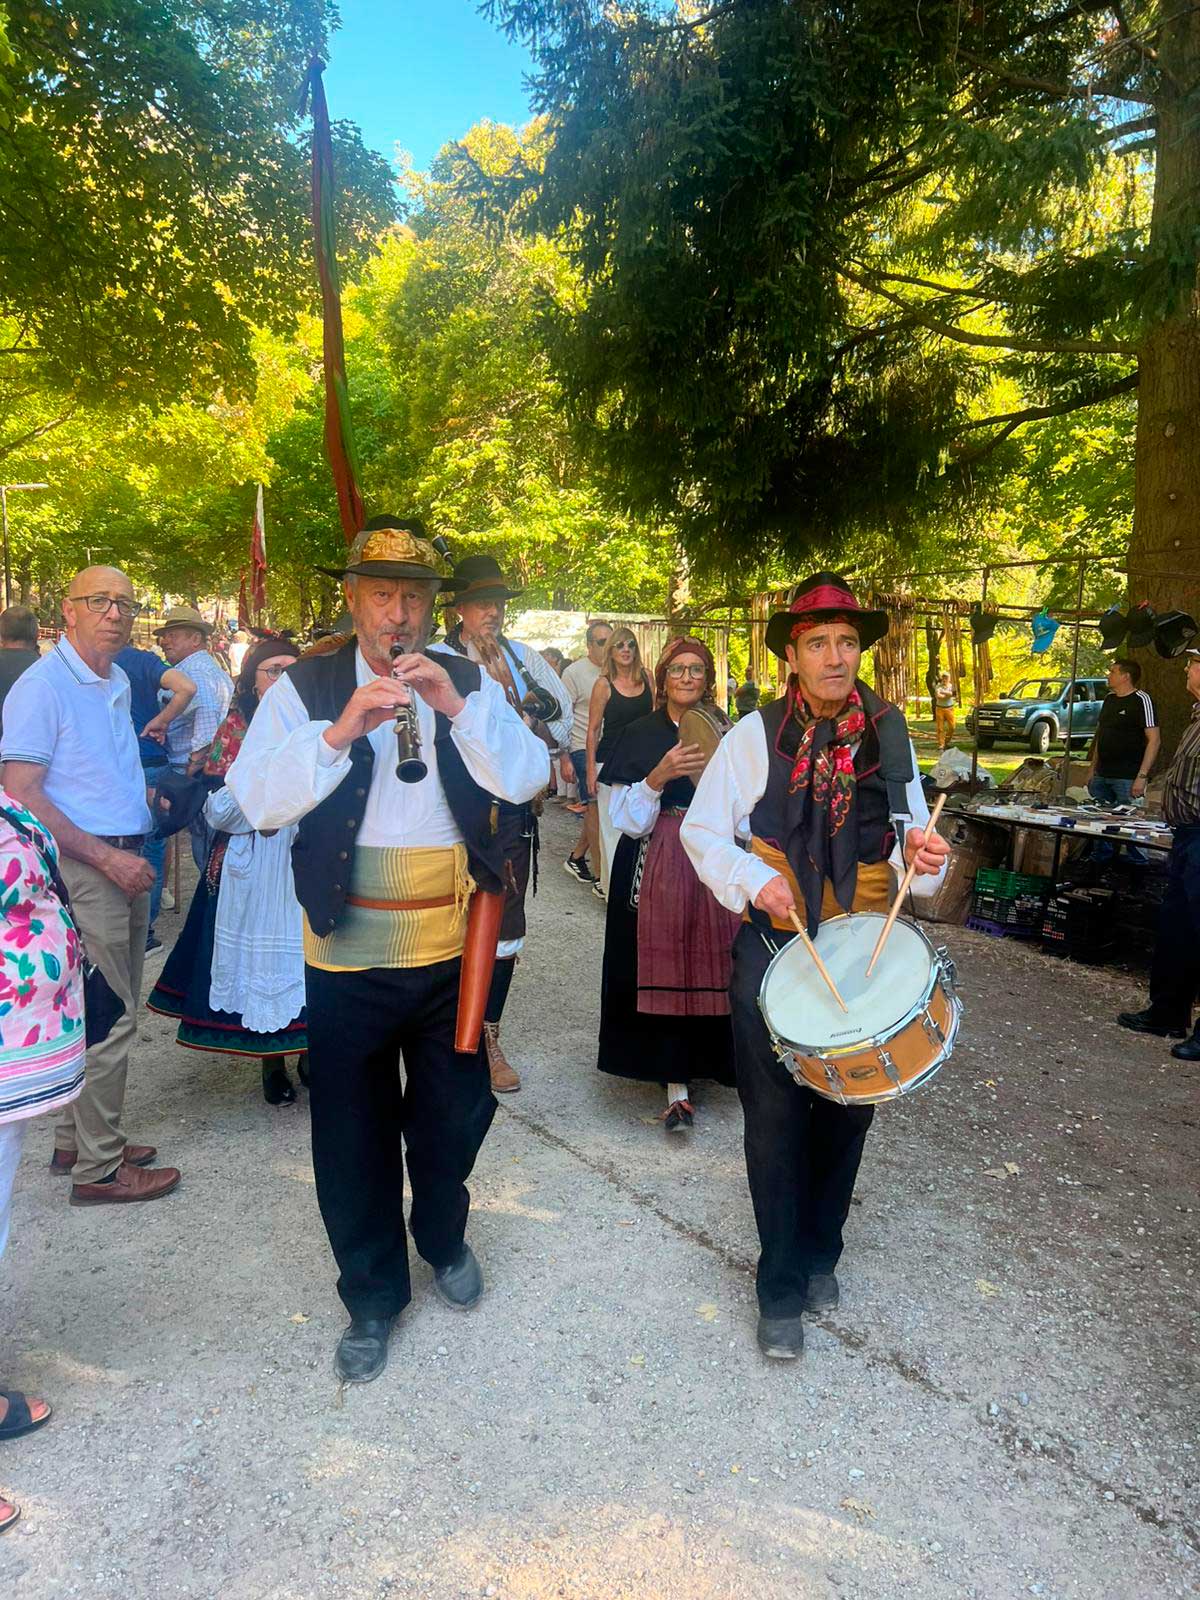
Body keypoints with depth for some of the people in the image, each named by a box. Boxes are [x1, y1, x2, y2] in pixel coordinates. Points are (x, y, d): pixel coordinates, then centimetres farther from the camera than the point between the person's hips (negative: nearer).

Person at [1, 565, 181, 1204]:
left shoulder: (117, 684, 15)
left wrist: (147, 796, 11)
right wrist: (106, 857, -19)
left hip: (123, 863, 9)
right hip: (81, 866, -9)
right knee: (109, 1018, -5)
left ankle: (78, 1139, 29)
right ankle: (98, 1167, 8)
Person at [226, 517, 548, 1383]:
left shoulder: (469, 684, 3)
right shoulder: (304, 688, -2)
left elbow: (527, 777, -9)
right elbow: (257, 799, -13)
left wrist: (456, 706, -22)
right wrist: (338, 732, -26)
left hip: (452, 945, 2)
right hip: (348, 952, -1)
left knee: (454, 1111, 17)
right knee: (353, 1131, 11)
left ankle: (444, 1238, 46)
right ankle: (372, 1296, 32)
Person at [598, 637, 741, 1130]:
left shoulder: (726, 733, 10)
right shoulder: (639, 735, 3)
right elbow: (628, 821, -3)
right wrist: (658, 777, -18)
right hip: (656, 869, -2)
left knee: (711, 966, 1)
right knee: (665, 966, -4)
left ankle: (707, 1059, 23)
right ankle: (676, 1085, 1)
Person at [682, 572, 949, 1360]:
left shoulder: (889, 733, 2)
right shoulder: (755, 734, -6)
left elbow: (911, 833, 8)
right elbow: (702, 832, -3)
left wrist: (925, 851, -15)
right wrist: (753, 879, -20)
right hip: (773, 947, -3)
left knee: (848, 1107, 13)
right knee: (776, 1115, 2)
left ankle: (820, 1255, 37)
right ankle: (781, 1289, 20)